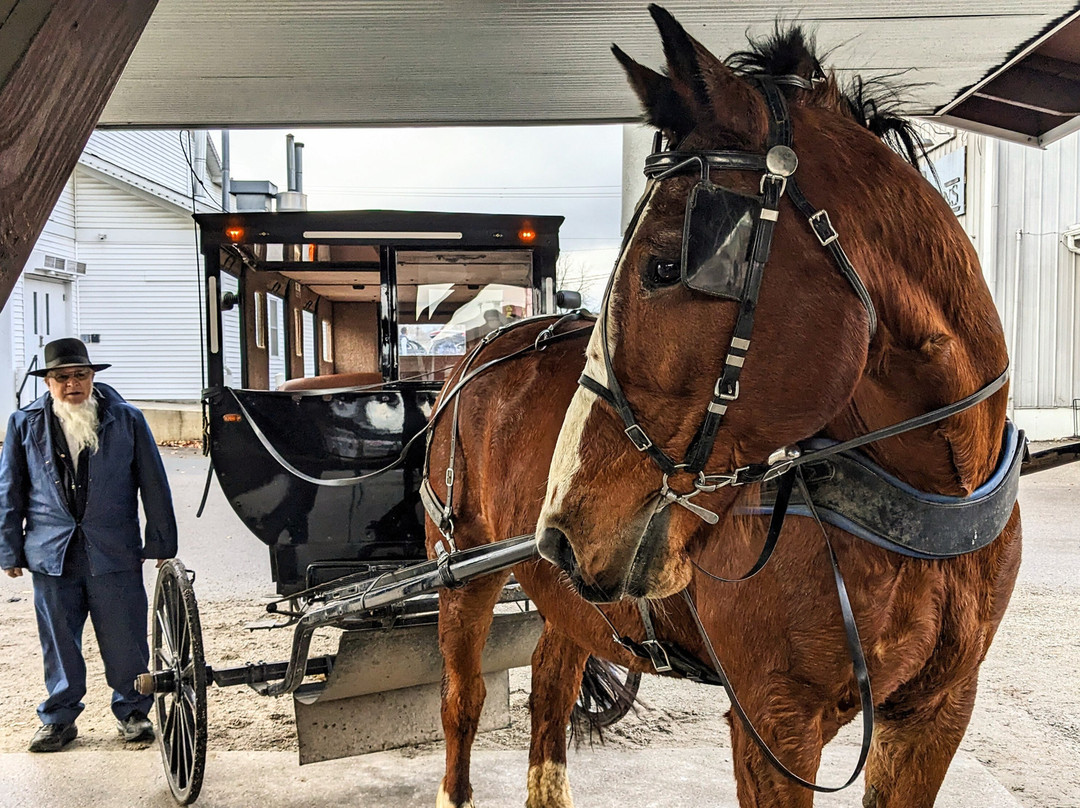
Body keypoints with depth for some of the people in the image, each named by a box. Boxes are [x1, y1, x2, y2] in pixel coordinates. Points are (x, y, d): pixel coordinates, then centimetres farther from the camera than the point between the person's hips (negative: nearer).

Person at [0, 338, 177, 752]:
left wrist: (162, 543, 3)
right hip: (51, 553, 1)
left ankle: (132, 711, 22)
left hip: (114, 553, -1)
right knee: (59, 642, 10)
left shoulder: (126, 420, 1)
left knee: (125, 640, 4)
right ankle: (58, 718, 26)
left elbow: (154, 485, 4)